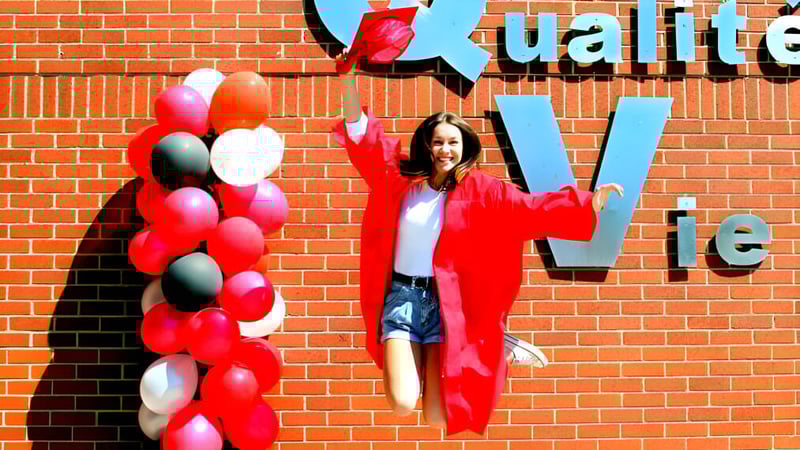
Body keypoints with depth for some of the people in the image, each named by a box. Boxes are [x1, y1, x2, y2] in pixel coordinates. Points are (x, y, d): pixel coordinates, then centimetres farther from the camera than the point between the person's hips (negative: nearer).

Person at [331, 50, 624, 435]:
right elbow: (364, 139, 0)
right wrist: (348, 81, -12)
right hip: (402, 295, 1)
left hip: (446, 301, -1)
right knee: (402, 404, -15)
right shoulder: (400, 179, 4)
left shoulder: (478, 189, 0)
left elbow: (528, 207, -8)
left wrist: (588, 202, -20)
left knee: (437, 419, -6)